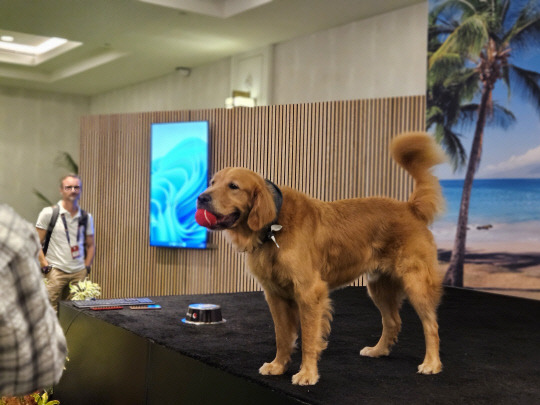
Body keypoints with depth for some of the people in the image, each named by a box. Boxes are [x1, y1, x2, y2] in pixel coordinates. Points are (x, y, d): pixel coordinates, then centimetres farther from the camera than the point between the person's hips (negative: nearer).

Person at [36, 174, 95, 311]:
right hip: (56, 270, -3)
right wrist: (45, 266, -8)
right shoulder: (48, 213, 1)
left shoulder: (86, 217, 12)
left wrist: (87, 267, 8)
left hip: (79, 272, 3)